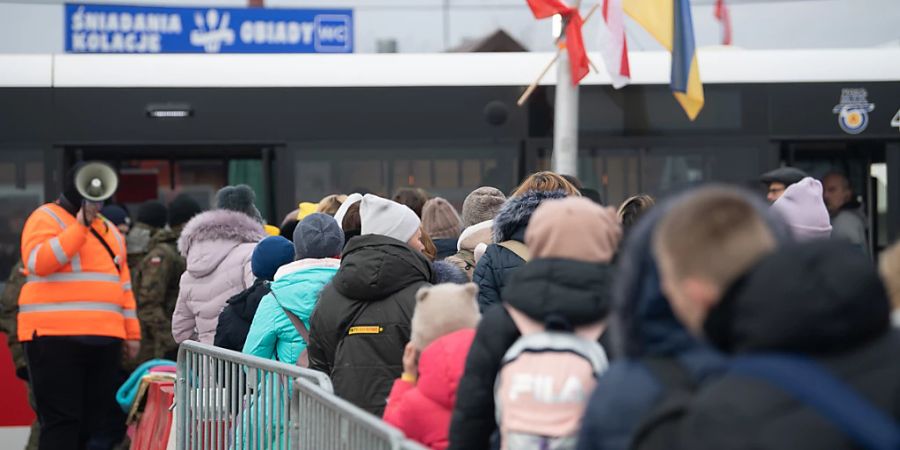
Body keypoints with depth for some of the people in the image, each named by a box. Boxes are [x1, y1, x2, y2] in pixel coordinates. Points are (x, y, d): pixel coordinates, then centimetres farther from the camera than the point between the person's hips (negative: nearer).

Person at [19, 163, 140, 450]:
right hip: (55, 337, -7)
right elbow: (38, 262, -17)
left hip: (104, 339, 7)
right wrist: (79, 227, -19)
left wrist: (132, 332, 19)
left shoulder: (108, 229, 23)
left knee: (97, 420, 6)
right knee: (61, 420, -9)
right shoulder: (46, 218, 1)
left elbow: (123, 284, 24)